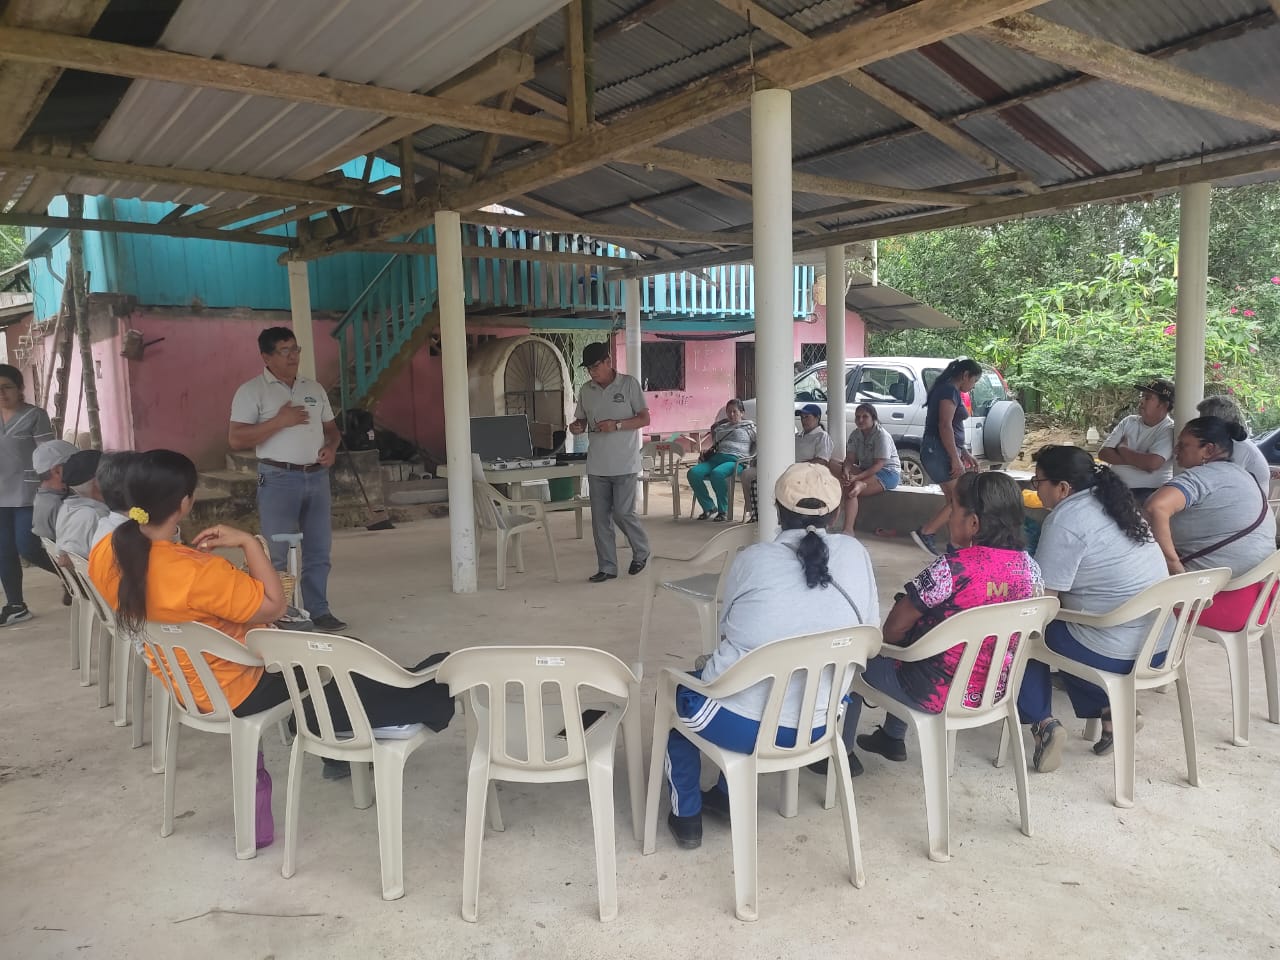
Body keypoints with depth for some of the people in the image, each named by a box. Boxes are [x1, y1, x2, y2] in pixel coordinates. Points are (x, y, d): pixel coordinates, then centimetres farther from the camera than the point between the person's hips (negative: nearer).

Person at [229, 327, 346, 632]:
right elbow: (236, 439, -10)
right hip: (279, 479, -5)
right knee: (277, 552, -3)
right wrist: (280, 421, -16)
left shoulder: (314, 389, 15)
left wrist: (331, 447, 0)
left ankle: (318, 610, 17)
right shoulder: (252, 391, -3)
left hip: (317, 476, 6)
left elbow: (331, 427, 22)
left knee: (319, 549, 8)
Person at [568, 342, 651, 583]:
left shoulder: (629, 384, -4)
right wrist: (576, 427, -8)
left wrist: (617, 425, -19)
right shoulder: (586, 390, 8)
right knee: (600, 517, 4)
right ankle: (607, 567, 14)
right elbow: (581, 420, 16)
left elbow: (645, 419, -5)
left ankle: (641, 552, 22)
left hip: (625, 464, -4)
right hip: (597, 465, 5)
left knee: (623, 513, -4)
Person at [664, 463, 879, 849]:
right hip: (817, 726, 4)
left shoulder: (752, 559, -8)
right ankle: (728, 795, 44)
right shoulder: (855, 555, -3)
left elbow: (727, 631, 5)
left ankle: (687, 816, 32)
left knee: (674, 693, 29)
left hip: (739, 724, -4)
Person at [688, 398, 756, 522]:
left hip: (735, 460, -6)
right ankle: (709, 507, -9)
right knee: (693, 473, -22)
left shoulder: (749, 426, 16)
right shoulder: (721, 428, 32)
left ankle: (723, 511, -21)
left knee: (717, 473, -39)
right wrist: (707, 452, 17)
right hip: (716, 458, 6)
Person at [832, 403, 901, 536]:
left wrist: (857, 477, -35)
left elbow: (878, 465, -23)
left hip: (888, 472, -7)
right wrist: (846, 472, -28)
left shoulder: (882, 436, -17)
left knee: (850, 490, -31)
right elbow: (850, 459, -4)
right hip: (866, 470, 7)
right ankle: (859, 485, -29)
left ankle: (848, 530, -37)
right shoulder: (855, 434, 4)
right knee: (832, 464, -13)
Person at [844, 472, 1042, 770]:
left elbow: (895, 628, -17)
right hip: (993, 690, 7)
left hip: (938, 695, -7)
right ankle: (893, 738, 45)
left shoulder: (953, 568, -27)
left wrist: (884, 638, 6)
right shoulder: (1030, 567, -8)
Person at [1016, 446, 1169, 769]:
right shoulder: (1113, 503, 10)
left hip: (1115, 653, -8)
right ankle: (1108, 709, 15)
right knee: (1062, 626, 28)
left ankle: (1042, 722, 1)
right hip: (1159, 645, 8)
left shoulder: (1064, 519, -16)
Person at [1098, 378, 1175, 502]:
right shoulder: (1129, 421, 10)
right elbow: (1103, 453, 1)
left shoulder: (1169, 430, -6)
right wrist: (1138, 460, -12)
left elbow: (1151, 464, -22)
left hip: (1149, 491, -5)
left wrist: (1122, 449, -5)